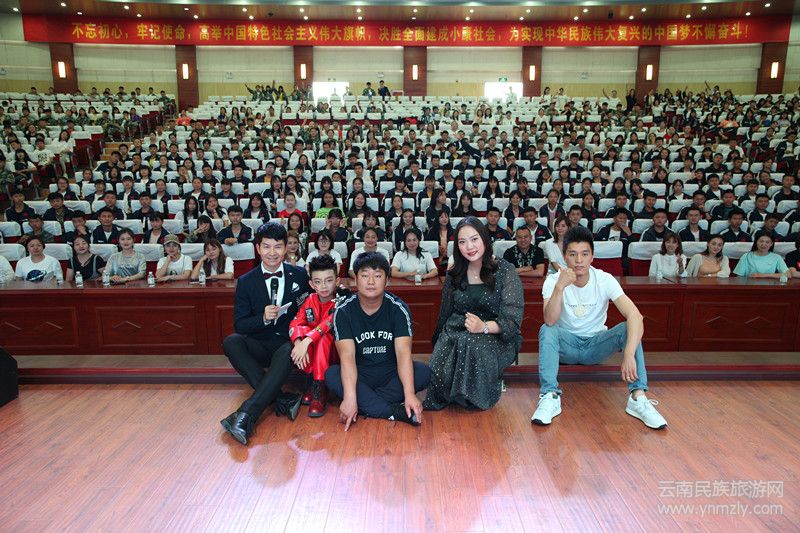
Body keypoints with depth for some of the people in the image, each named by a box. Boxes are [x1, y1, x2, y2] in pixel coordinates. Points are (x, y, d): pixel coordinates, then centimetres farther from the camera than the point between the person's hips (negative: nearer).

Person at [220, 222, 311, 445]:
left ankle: (246, 416, -41)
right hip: (260, 346, 2)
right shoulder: (246, 282, 7)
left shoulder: (300, 275, 7)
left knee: (286, 353, -36)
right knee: (231, 341, -29)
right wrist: (263, 318, -17)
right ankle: (281, 399, -33)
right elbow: (239, 325, 2)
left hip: (289, 343, -2)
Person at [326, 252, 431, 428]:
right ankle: (394, 412, -29)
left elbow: (403, 352, -21)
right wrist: (349, 397, -36)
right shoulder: (343, 311, -11)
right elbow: (347, 356, -22)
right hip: (359, 375, 0)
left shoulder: (398, 308, -11)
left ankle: (365, 403, -22)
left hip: (392, 373, 1)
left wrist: (409, 394, -35)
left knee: (423, 372, -26)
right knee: (331, 375, -29)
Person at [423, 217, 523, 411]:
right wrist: (439, 341, 9)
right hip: (455, 334, 2)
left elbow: (512, 320, -12)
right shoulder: (454, 275, 10)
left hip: (495, 337, -2)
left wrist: (484, 327, -29)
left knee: (472, 344, -37)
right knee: (439, 365, -31)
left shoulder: (505, 271, -5)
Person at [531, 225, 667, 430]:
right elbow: (550, 321, -31)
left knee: (628, 328, -26)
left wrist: (629, 354, -43)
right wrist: (560, 287, -44)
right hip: (566, 345, -1)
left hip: (596, 345, 1)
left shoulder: (605, 280, -15)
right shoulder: (553, 280, -15)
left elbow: (635, 316, -29)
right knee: (546, 331, -31)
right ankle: (550, 396, -34)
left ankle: (638, 397, -29)